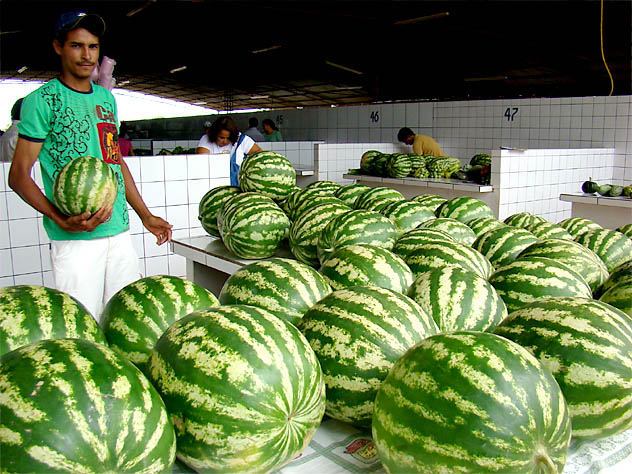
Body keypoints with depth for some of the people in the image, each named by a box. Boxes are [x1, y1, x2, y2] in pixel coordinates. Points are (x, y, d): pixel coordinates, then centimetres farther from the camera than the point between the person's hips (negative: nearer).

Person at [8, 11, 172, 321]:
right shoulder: (42, 100, -3)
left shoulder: (106, 98, 16)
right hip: (74, 238, -6)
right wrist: (62, 221, -19)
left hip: (120, 231, 6)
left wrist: (146, 216, 20)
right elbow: (18, 176, -6)